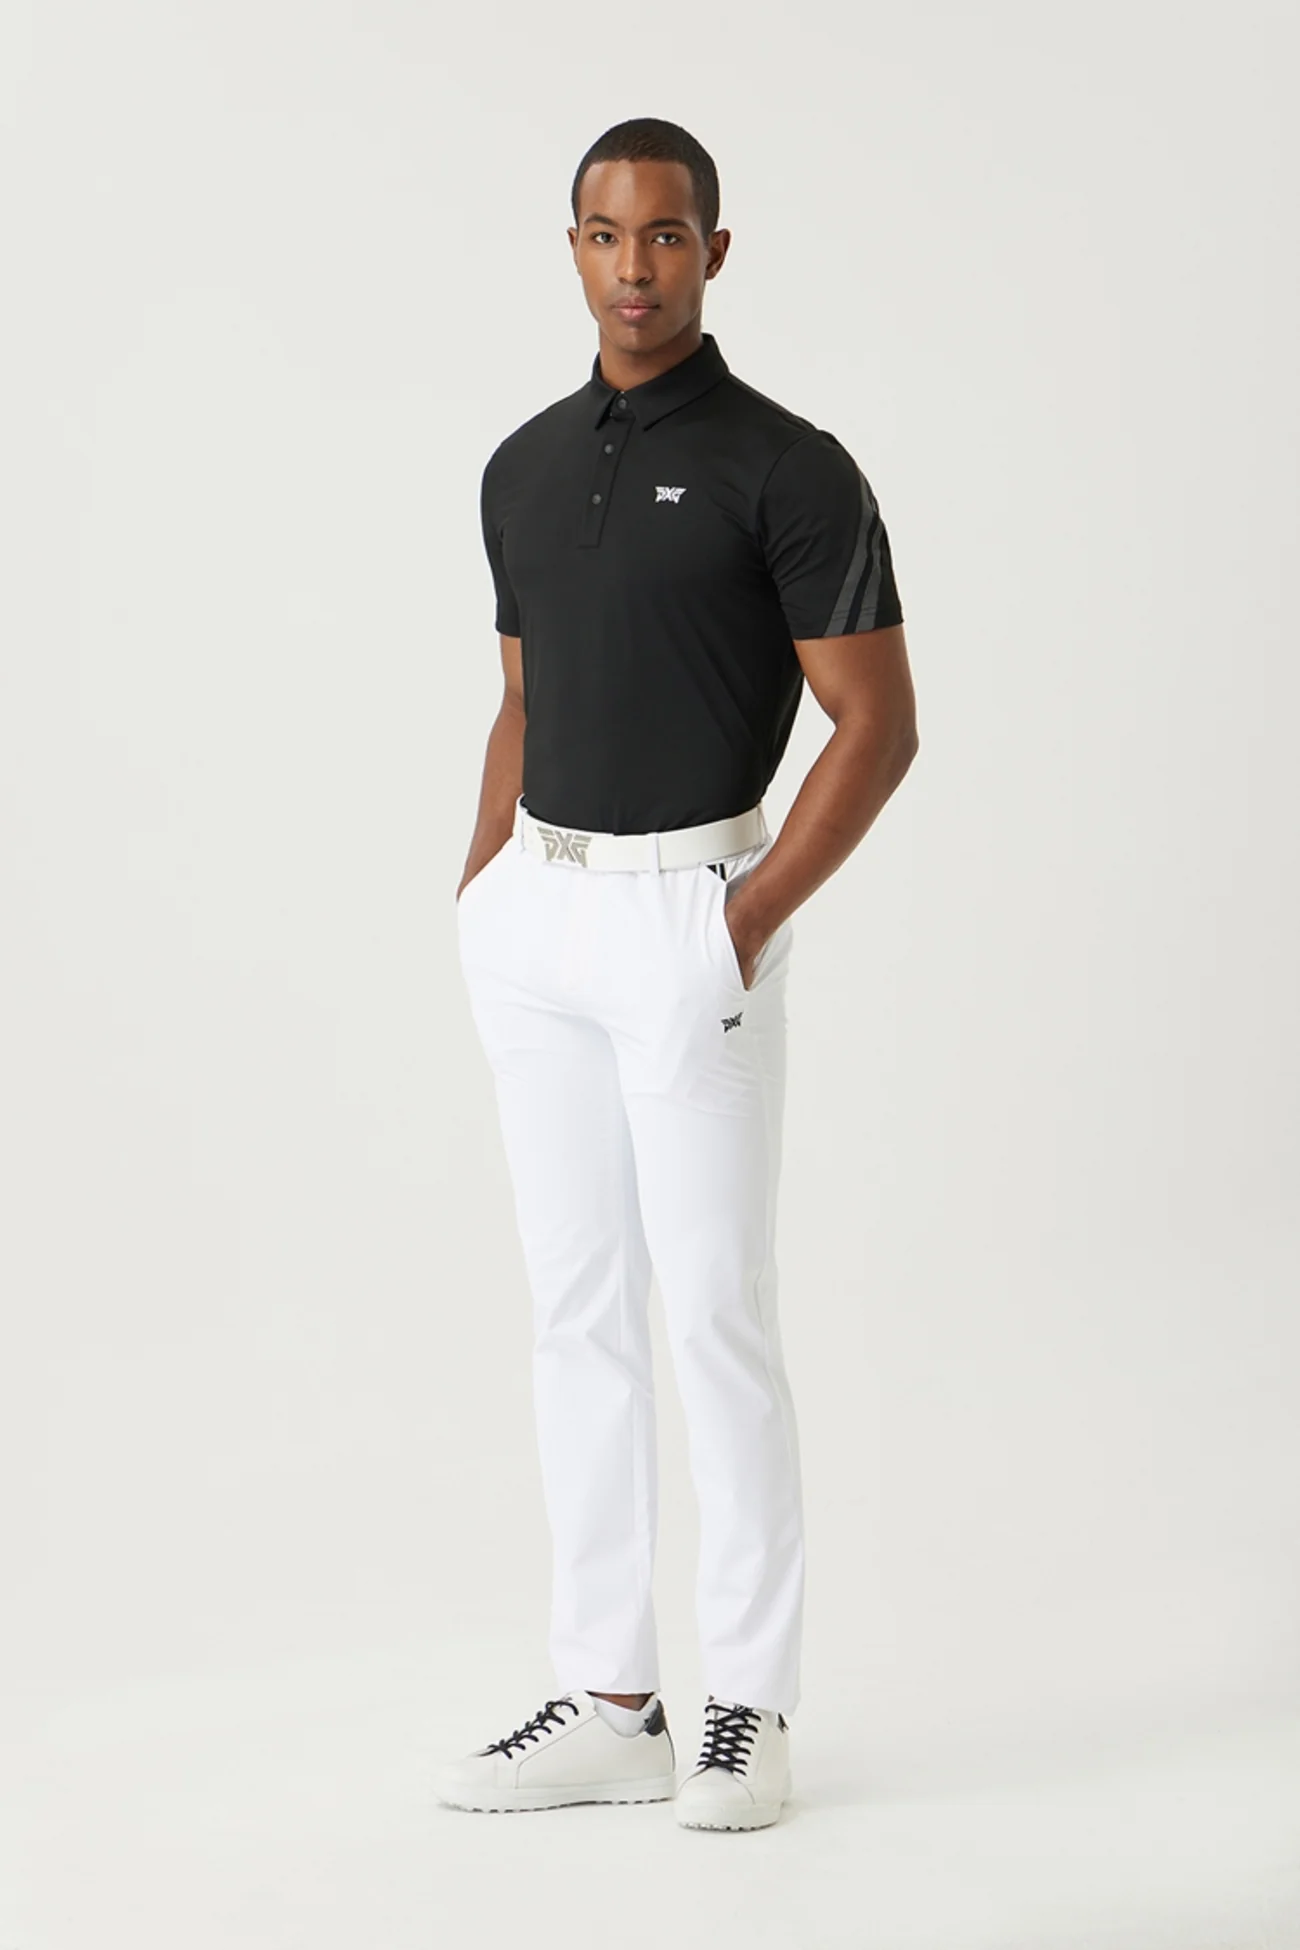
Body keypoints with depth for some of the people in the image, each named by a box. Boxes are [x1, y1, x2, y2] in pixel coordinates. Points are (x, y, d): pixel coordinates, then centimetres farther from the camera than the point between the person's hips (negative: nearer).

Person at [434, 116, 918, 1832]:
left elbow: (880, 726, -11)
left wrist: (748, 921, -17)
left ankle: (751, 1709, 8)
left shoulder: (789, 468, -9)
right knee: (577, 1312, 8)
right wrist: (482, 901, 8)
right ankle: (606, 1703, 15)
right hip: (540, 920, 7)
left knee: (718, 1317, -3)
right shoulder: (525, 467, 11)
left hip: (686, 918, -6)